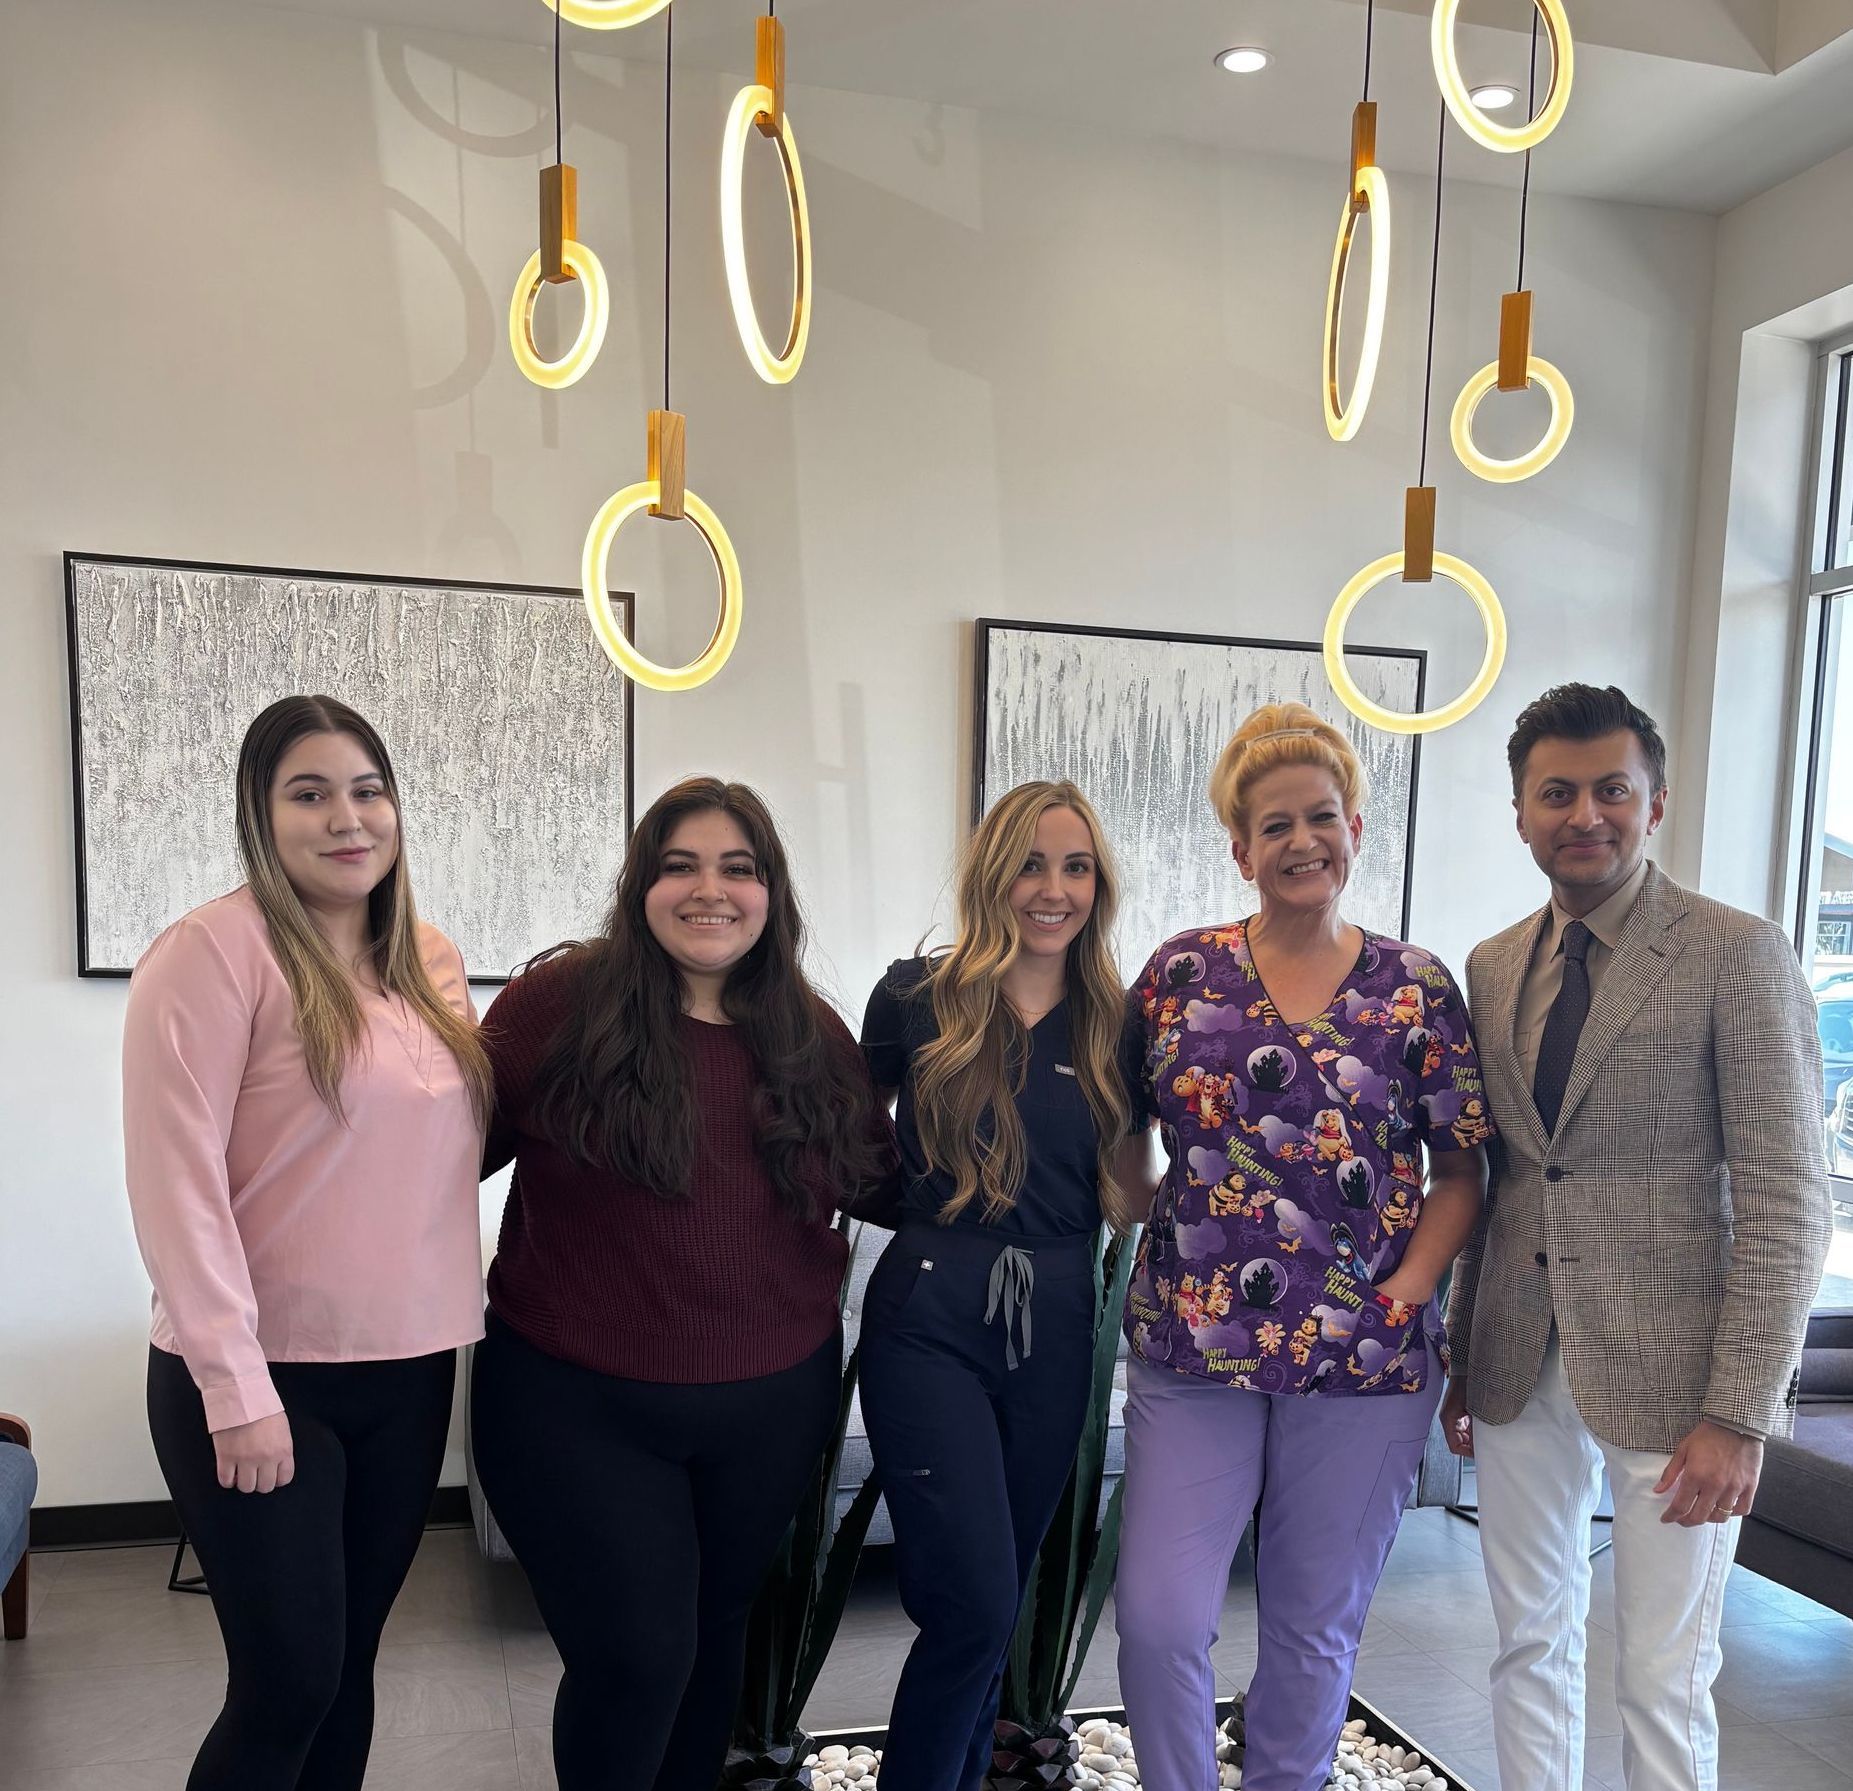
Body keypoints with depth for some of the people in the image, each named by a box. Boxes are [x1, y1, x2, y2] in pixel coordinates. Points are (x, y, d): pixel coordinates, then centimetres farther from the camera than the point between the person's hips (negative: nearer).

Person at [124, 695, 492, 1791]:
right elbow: (177, 1182, -17)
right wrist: (235, 1388, -18)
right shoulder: (214, 950, -13)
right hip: (261, 1380, -5)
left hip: (409, 1371, 6)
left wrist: (459, 1313, 3)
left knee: (350, 1664, 16)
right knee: (289, 1682, 2)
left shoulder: (432, 960, 7)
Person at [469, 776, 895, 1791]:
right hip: (578, 1405, -4)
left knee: (715, 1629, 20)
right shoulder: (559, 1003, -12)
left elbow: (878, 1176, 10)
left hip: (772, 1404, 4)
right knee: (634, 1654, -2)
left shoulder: (813, 1034, 1)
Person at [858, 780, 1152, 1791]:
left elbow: (1125, 1203, 10)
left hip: (1053, 1330, 4)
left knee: (995, 1610, 16)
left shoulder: (1112, 1027, 5)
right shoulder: (917, 999, -3)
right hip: (930, 1320, -3)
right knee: (975, 1609, -8)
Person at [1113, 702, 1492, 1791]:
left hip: (1366, 1363, 0)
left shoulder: (1417, 988, 0)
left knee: (1317, 1627, 14)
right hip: (1192, 1351, 0)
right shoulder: (1182, 973, 2)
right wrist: (1142, 1266, -5)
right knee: (1160, 1619, -2)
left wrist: (1404, 1294, -9)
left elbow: (1462, 1173, 3)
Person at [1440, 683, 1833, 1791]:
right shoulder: (1494, 968, 8)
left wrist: (1740, 1415, -16)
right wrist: (1462, 1360, 12)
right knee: (1531, 1644, 16)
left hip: (1668, 1372, -5)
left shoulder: (1740, 956, -9)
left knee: (1664, 1679, 8)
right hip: (1519, 1368, 5)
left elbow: (1787, 1202, -12)